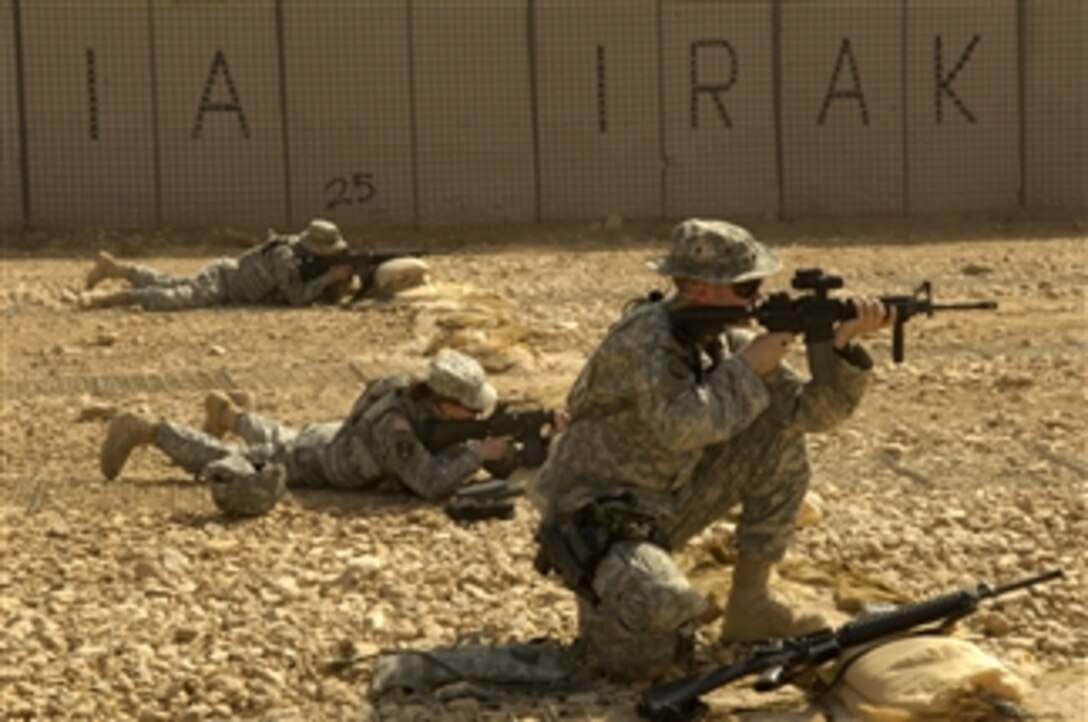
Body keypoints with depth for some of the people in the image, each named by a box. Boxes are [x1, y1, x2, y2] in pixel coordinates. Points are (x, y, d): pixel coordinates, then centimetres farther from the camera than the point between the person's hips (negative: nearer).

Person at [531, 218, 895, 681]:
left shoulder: (730, 341, 2)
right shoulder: (647, 335, -21)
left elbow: (812, 411, 1)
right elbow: (682, 427, -36)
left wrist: (844, 343, -15)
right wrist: (747, 369, -23)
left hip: (663, 506, 8)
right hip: (593, 517, -8)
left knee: (780, 436, -1)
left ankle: (751, 603, 6)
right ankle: (604, 592, 2)